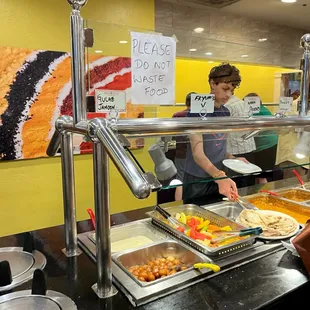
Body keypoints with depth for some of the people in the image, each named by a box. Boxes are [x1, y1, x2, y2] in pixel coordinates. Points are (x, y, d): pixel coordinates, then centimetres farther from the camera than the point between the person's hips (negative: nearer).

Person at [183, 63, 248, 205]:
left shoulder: (226, 112, 5)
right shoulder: (197, 110, -16)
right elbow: (197, 153, -25)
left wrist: (233, 159, -3)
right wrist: (219, 176, -39)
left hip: (219, 179, 7)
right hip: (197, 181, -6)